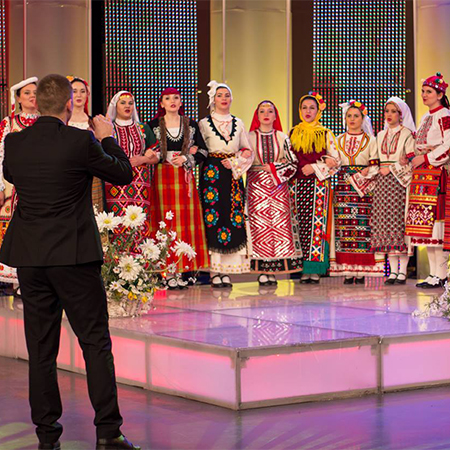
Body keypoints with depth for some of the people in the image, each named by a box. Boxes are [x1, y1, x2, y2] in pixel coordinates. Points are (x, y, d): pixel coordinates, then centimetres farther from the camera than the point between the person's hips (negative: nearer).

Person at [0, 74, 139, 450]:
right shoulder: (81, 142, -12)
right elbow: (123, 174, 0)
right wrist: (107, 137, 16)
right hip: (74, 256, -4)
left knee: (40, 348, 10)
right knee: (96, 342, 3)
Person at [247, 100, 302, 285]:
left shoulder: (282, 138, 11)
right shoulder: (249, 137, 7)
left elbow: (293, 164, 7)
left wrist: (274, 169, -6)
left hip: (279, 187, 1)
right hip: (257, 187, -1)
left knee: (280, 225, -5)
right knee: (260, 226, -7)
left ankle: (274, 270, -2)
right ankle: (263, 271, -5)